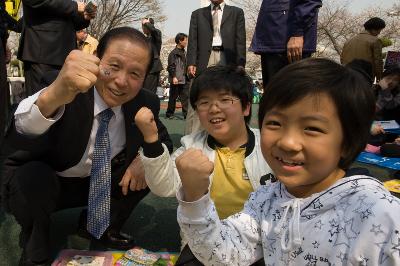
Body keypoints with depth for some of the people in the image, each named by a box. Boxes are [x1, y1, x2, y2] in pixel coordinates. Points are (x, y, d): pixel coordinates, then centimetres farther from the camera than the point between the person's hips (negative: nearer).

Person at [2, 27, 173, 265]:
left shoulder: (145, 103, -14)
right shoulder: (69, 92, -28)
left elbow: (164, 140, 2)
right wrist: (52, 96, -66)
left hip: (98, 183, 4)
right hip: (39, 183, -4)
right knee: (34, 175, -34)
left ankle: (102, 225, 11)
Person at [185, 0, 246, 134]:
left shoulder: (236, 12, 17)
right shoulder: (197, 14, 19)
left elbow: (240, 40, 8)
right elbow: (192, 40, 10)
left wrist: (240, 65, -4)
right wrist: (191, 63, -4)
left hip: (227, 60, 0)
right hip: (203, 59, 0)